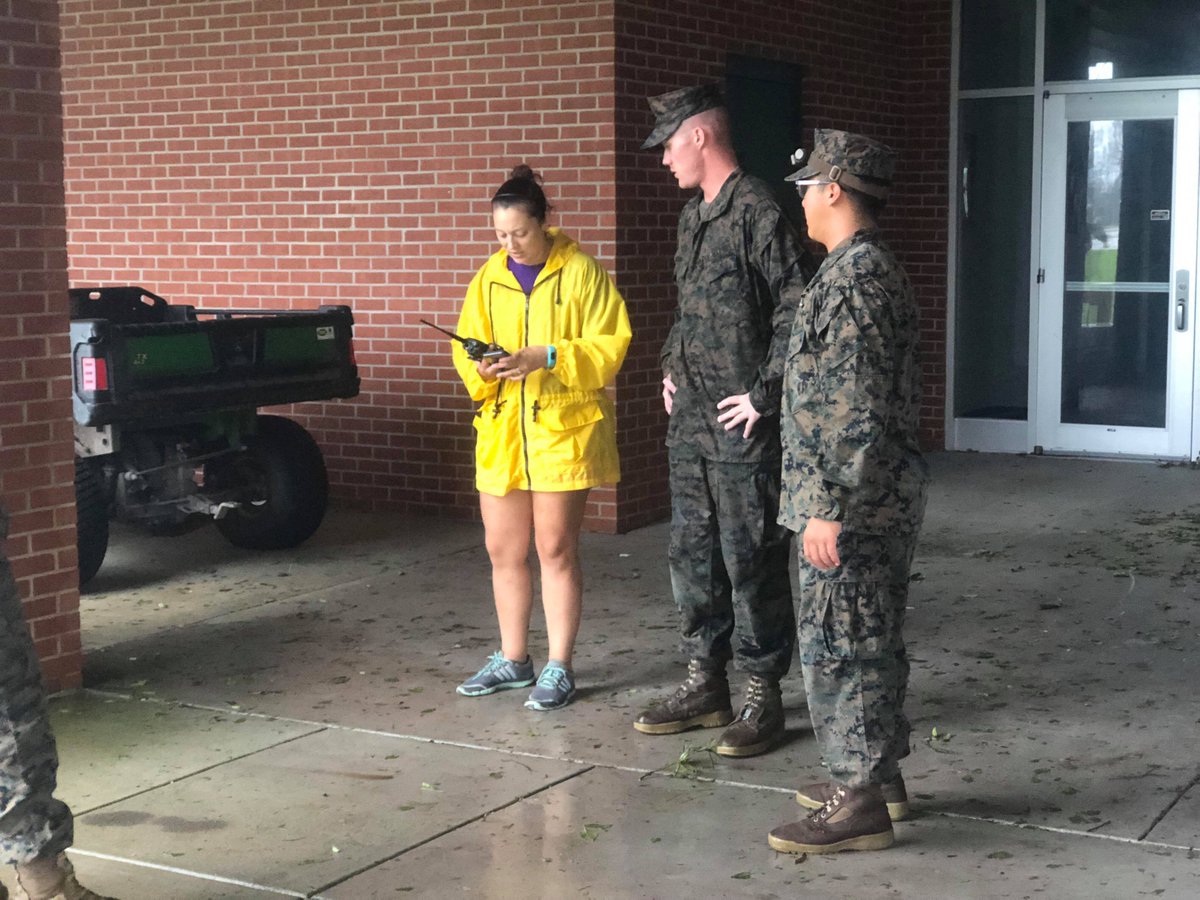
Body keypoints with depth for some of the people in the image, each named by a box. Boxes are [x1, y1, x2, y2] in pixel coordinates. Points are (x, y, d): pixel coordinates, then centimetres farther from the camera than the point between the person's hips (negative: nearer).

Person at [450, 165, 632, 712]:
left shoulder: (581, 272, -6)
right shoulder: (489, 277, 8)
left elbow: (608, 347, -9)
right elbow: (466, 345, 11)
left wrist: (545, 357, -21)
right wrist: (480, 366, -12)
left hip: (563, 428, -5)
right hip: (501, 430, 5)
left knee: (556, 549, 0)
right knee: (503, 551, 10)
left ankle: (559, 668, 11)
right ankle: (513, 659, 25)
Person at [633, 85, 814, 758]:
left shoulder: (758, 211, -14)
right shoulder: (694, 216, 15)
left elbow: (800, 310, -19)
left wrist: (764, 395, -17)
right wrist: (673, 368, 16)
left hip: (743, 427, -9)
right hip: (691, 421, 9)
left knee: (751, 562, -1)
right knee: (693, 554, 14)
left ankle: (763, 697, 10)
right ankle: (706, 684, 25)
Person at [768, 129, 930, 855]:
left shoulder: (853, 282, -19)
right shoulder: (878, 270, 13)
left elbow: (856, 411, -24)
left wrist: (829, 508, -23)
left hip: (853, 501, -10)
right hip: (885, 495, 10)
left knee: (839, 646, -4)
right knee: (873, 640, 17)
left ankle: (860, 804, 2)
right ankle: (879, 774, 27)